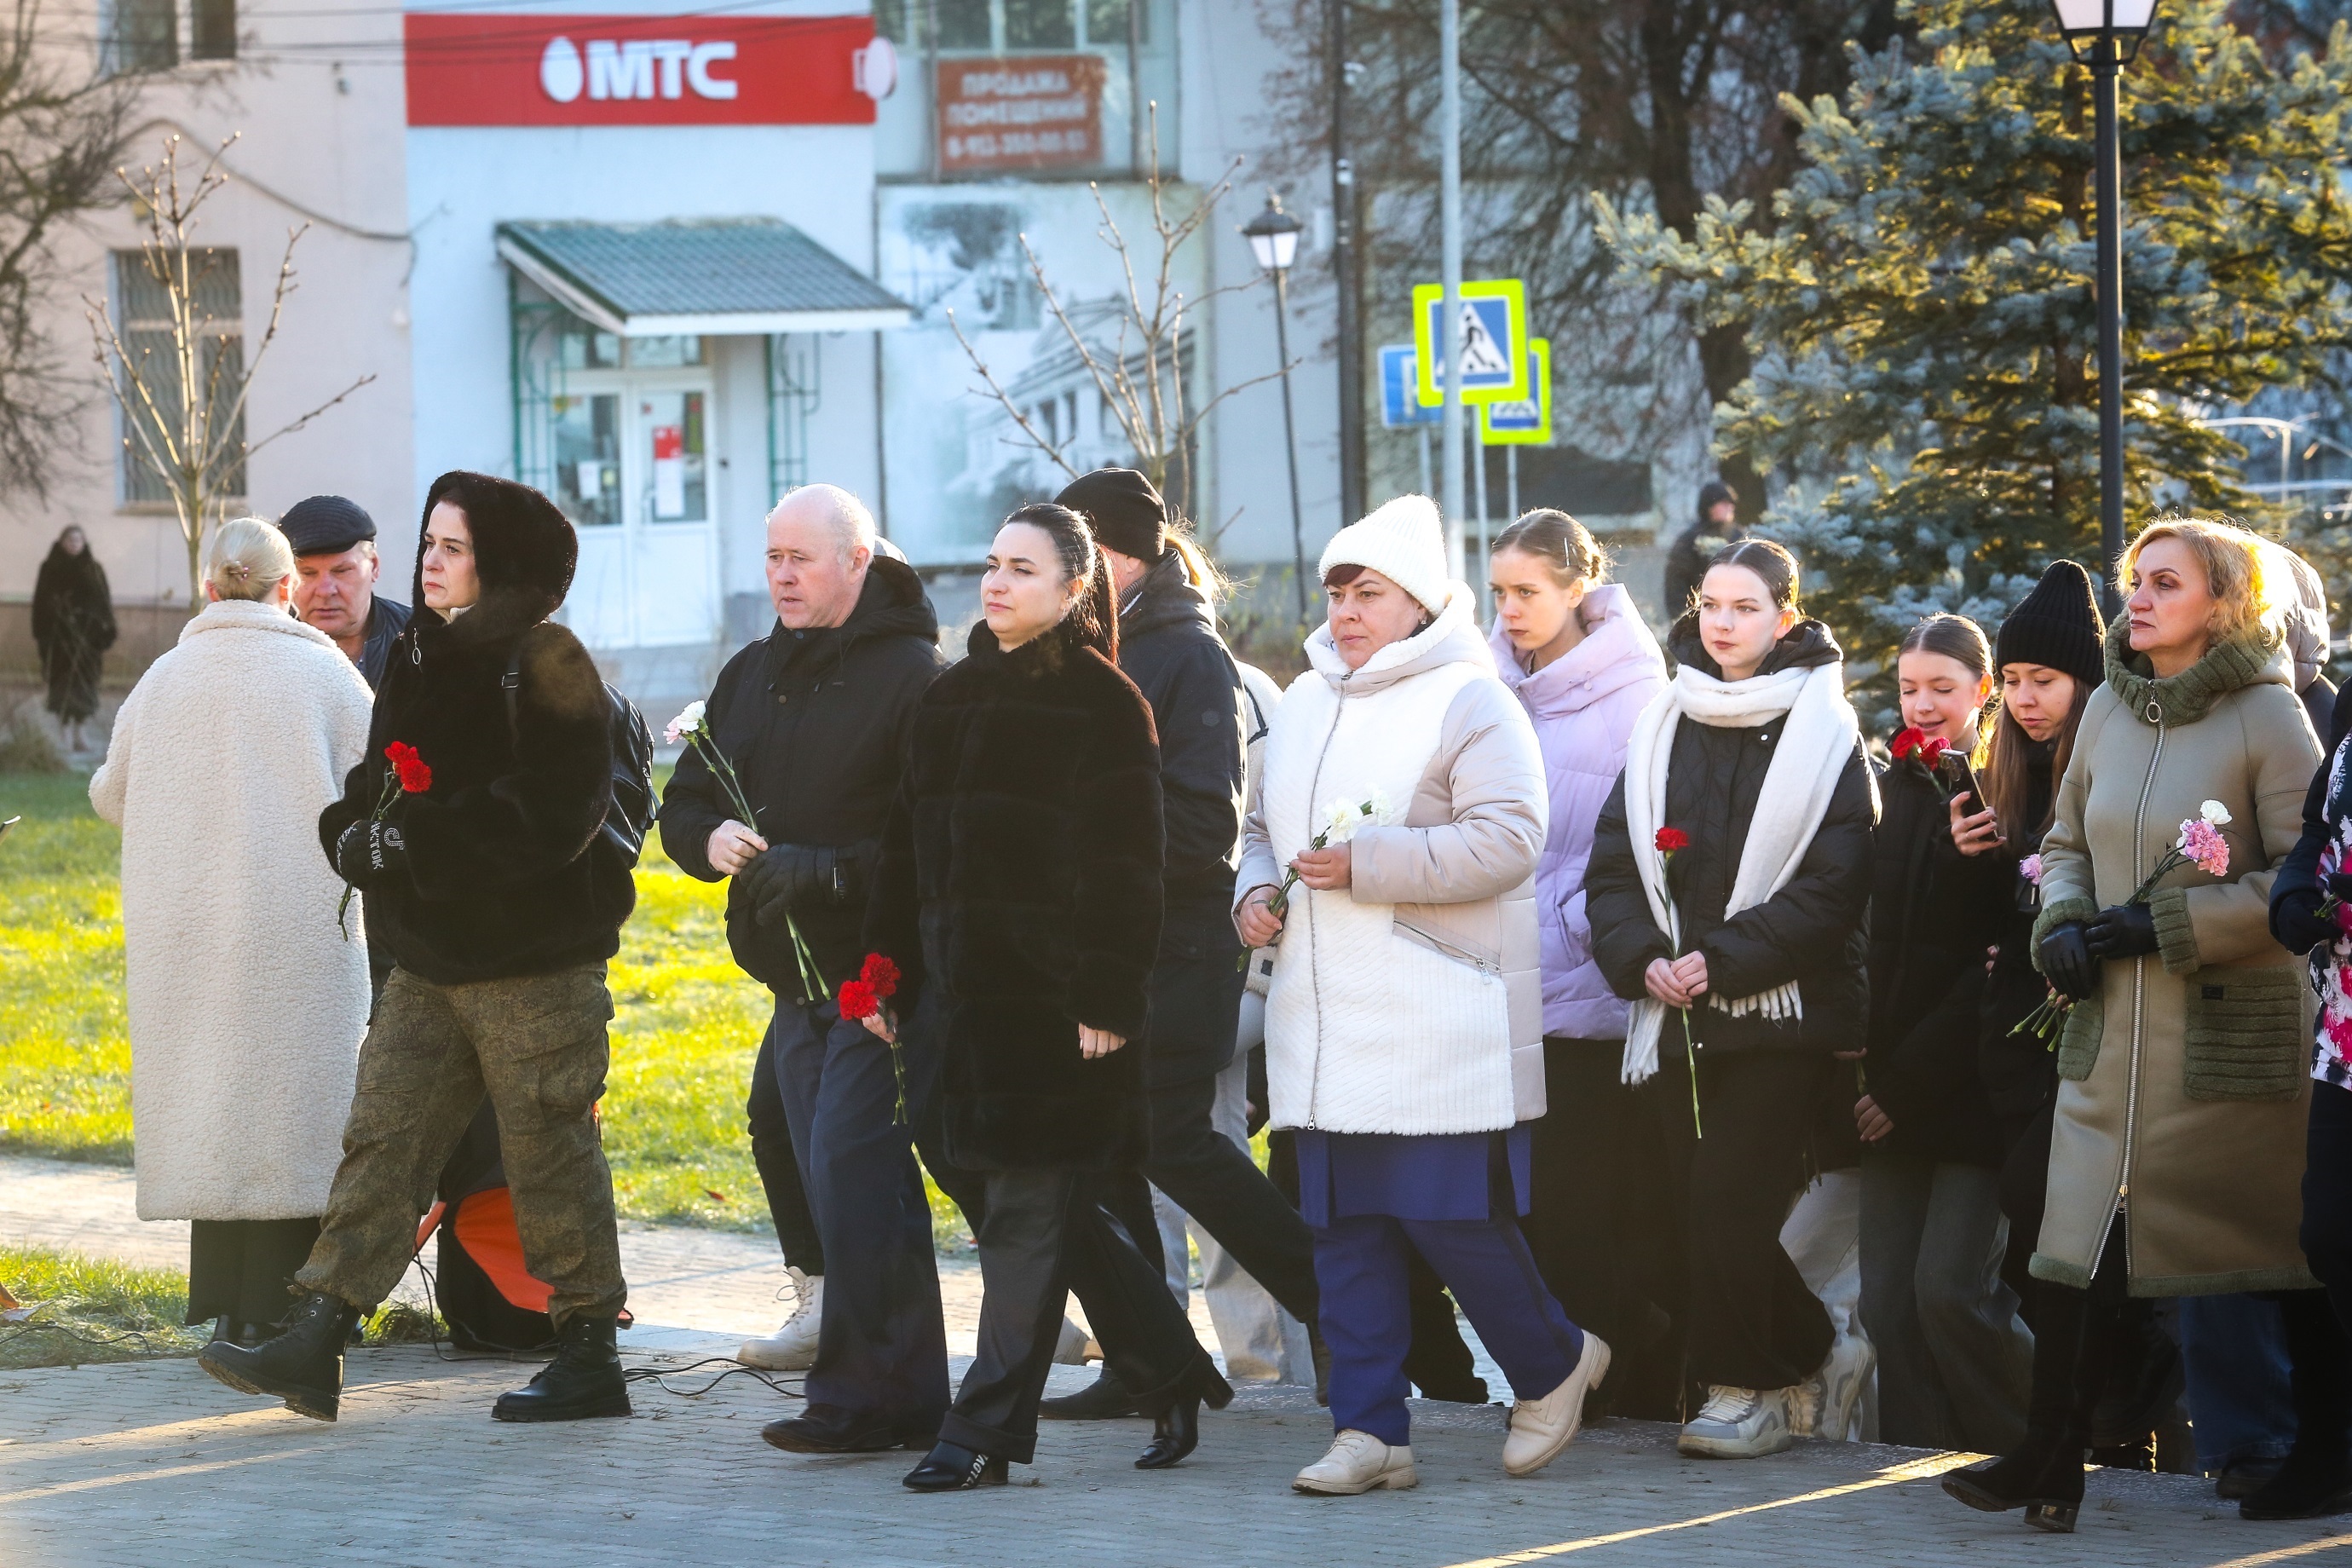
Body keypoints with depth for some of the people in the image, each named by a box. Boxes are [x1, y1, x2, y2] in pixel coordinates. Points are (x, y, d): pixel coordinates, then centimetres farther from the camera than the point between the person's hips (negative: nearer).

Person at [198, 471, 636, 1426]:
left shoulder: (547, 667, -12)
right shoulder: (421, 661, 13)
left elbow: (553, 817, -21)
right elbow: (373, 789, 20)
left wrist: (413, 840, -20)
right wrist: (357, 835, -4)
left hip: (535, 962, -7)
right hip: (431, 958, 8)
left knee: (550, 1153, 0)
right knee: (381, 1139, 2)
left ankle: (589, 1358, 10)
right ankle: (313, 1346, 0)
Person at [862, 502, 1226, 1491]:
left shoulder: (1102, 704, -6)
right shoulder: (950, 698, 15)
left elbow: (1123, 868, -10)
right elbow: (908, 847, 18)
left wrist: (1108, 1001, -16)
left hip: (1055, 997, -7)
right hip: (967, 991, 7)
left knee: (1029, 1214, -4)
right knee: (1043, 1211, 9)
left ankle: (988, 1428, -3)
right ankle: (1170, 1378, 22)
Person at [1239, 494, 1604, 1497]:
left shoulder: (1466, 700, -6)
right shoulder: (1304, 703, 17)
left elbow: (1509, 840, -17)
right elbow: (1267, 827, 28)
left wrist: (1369, 863, -19)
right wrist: (1254, 891, 6)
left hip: (1439, 1028, -7)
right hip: (1324, 1027, 7)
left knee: (1454, 1218, -7)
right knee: (1345, 1229, 4)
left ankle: (1554, 1367, 16)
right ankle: (1369, 1432, 8)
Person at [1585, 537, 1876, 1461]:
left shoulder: (1822, 733, -1)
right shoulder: (1664, 728, 13)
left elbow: (1831, 886, -9)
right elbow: (1612, 866, 11)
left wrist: (1722, 960, -15)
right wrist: (1642, 960, -7)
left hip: (1780, 1012, -5)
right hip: (1677, 1017, 5)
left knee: (1729, 1201, -12)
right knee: (1696, 1204, 2)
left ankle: (1750, 1386, 0)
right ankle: (1805, 1368, 16)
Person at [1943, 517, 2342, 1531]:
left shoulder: (2267, 717, -9)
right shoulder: (2111, 707, 9)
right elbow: (2069, 840, 21)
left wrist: (2169, 924, -17)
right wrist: (2062, 921, 0)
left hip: (2235, 1024, -5)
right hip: (2112, 1028, 5)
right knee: (2081, 1241, -3)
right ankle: (2050, 1462, -2)